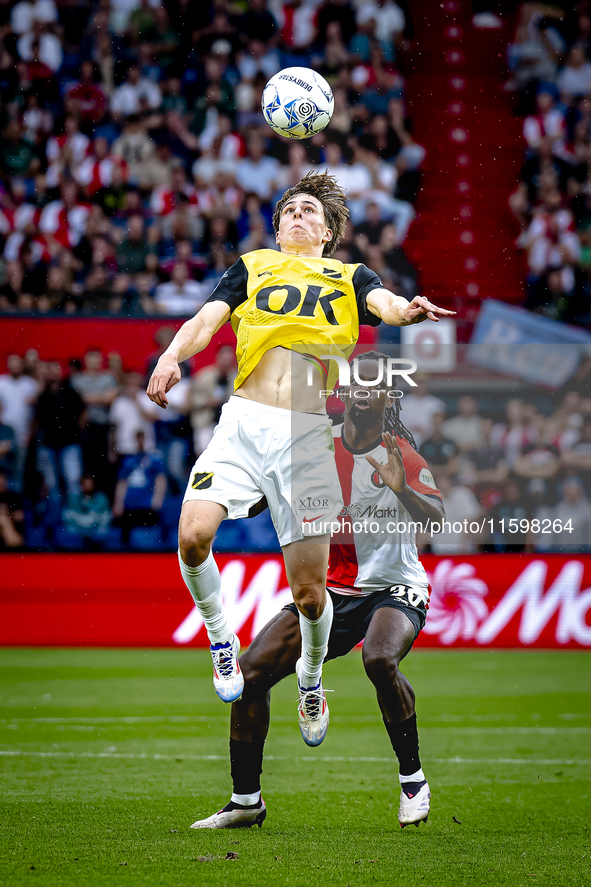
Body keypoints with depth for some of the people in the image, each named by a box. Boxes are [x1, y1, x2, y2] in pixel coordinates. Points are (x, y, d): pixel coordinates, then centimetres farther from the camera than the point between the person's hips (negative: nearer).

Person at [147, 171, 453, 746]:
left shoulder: (350, 277, 20)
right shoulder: (252, 267, 21)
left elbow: (386, 303, -1)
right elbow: (207, 319, 8)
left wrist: (410, 310, -27)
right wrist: (171, 356, -15)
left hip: (307, 435, -1)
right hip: (242, 421, 1)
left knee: (309, 592, -5)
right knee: (192, 535, -23)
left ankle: (311, 679, 26)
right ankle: (220, 639, 5)